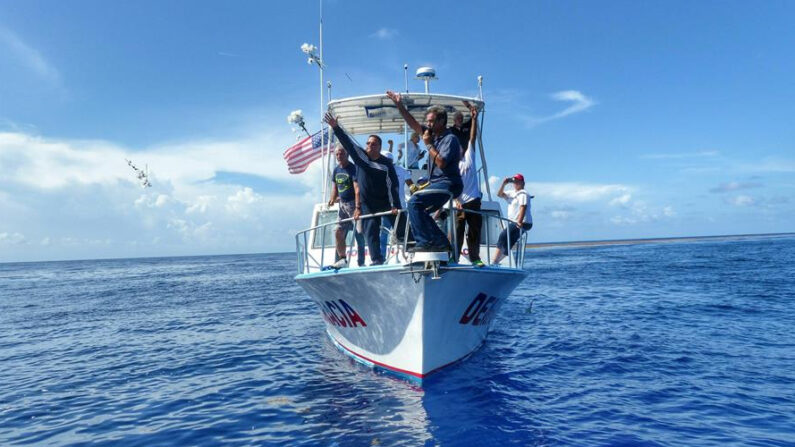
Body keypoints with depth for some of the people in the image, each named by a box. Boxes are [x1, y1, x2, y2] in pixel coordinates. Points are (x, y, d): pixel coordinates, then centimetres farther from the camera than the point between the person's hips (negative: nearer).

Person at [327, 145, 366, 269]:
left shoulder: (353, 168, -12)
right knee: (338, 232, 5)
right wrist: (333, 199, 2)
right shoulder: (336, 170, 11)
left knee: (358, 234, -3)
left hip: (353, 203, -7)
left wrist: (357, 207, -29)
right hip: (342, 204, 7)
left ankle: (361, 263, 3)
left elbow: (357, 189, -21)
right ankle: (341, 259, 14)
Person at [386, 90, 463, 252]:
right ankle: (441, 242, 10)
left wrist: (428, 145, -13)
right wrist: (399, 105, 12)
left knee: (414, 202, -23)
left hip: (448, 184, -10)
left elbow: (441, 163, -22)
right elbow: (412, 123, 18)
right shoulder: (432, 135, 15)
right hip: (437, 183, 10)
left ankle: (425, 242, -22)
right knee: (419, 212, 10)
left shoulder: (450, 139, -10)